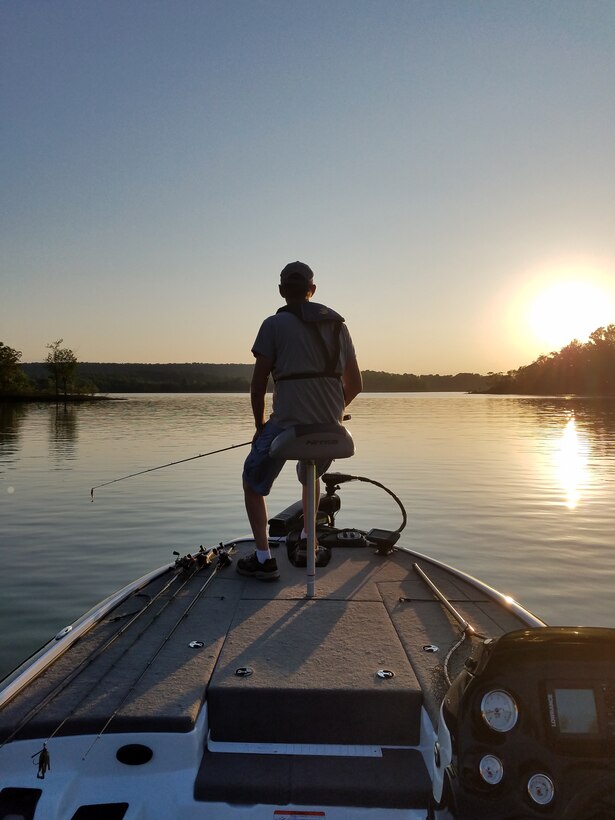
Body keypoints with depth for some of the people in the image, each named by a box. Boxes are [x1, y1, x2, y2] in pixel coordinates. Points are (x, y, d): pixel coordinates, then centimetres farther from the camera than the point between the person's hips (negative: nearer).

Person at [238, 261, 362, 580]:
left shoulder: (274, 324, 0)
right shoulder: (337, 324, 13)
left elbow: (258, 385, -1)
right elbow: (355, 385, 15)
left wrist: (260, 427, 13)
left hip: (287, 423, -5)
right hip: (330, 428, 5)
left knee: (253, 483, 17)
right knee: (310, 476, 35)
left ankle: (264, 558, 12)